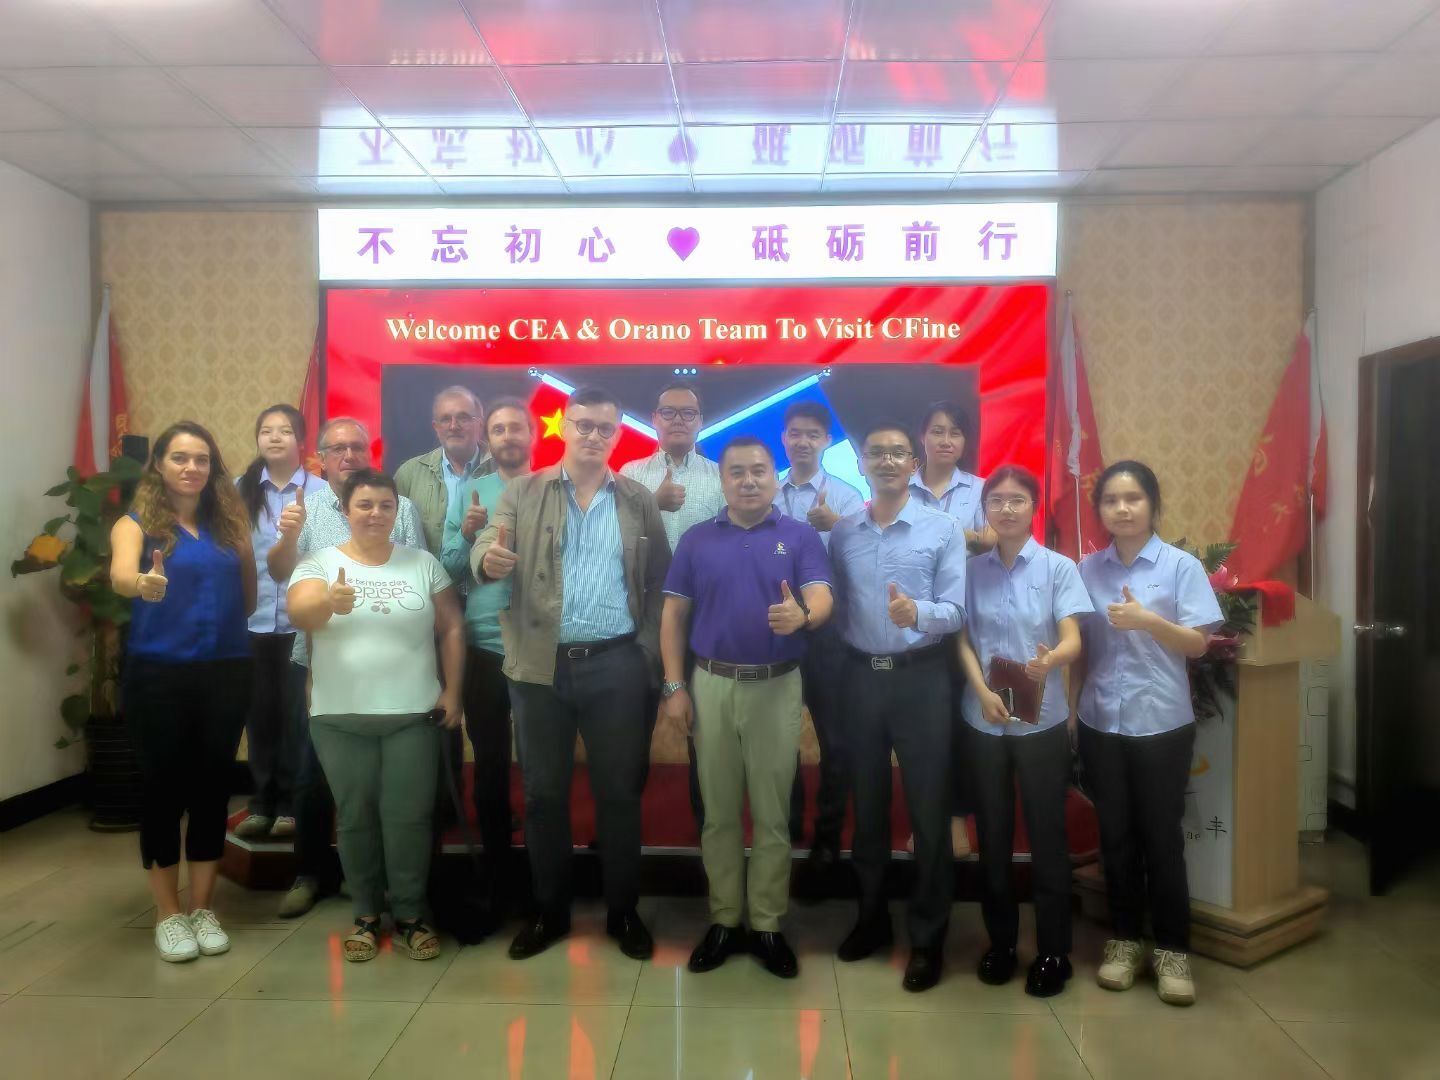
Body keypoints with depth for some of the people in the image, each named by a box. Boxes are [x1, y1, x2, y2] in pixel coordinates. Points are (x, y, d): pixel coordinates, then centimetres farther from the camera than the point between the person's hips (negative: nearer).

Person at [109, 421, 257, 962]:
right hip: (158, 674, -3)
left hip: (226, 671, 3)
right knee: (163, 786, 4)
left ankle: (203, 908, 22)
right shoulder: (136, 523, -3)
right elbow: (120, 574, -26)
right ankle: (168, 913, 19)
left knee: (212, 785, 9)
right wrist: (142, 583, -44)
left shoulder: (228, 522, 7)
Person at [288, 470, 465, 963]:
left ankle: (410, 914, 19)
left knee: (408, 817, 3)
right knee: (356, 818, 10)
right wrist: (330, 601, -38)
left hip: (413, 715, 0)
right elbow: (300, 615, -16)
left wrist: (452, 690, -2)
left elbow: (452, 629, 6)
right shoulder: (319, 563, 2)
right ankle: (366, 915, 25)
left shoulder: (424, 563, 4)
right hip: (340, 718, 0)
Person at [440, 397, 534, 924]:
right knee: (490, 769, 11)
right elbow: (448, 570, 1)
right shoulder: (469, 492, 5)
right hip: (483, 650, 2)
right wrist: (467, 534, -16)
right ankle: (495, 886, 26)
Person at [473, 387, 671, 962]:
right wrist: (489, 559, -30)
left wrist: (648, 650, -4)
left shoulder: (640, 499, 7)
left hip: (616, 665, 0)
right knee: (544, 793, 10)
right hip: (541, 665, 1)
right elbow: (485, 549, -5)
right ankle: (549, 911, 26)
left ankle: (623, 912, 24)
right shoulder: (522, 492, 6)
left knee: (619, 792, 8)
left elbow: (660, 581, 6)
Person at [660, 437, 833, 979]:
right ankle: (724, 920, 22)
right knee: (719, 813, 9)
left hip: (777, 687, -1)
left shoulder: (801, 536, 0)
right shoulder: (696, 540, 5)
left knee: (772, 814, 7)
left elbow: (822, 599, -13)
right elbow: (673, 614, 4)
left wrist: (802, 616, -36)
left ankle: (768, 925, 19)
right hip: (711, 686, 1)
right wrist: (674, 686, -3)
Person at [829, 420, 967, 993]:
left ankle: (927, 937, 17)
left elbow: (955, 610, -9)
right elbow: (836, 607, 7)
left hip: (921, 677, -3)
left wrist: (917, 612, -29)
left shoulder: (944, 528, -3)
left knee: (928, 810, 2)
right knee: (867, 806, 14)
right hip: (861, 676, 3)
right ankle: (871, 918, 31)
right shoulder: (841, 532, 7)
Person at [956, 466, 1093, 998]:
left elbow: (1073, 639, -12)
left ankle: (1053, 951, 18)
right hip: (983, 720, 2)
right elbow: (962, 638, 2)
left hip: (1042, 721, -2)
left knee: (1046, 835, 5)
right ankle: (1000, 940, 26)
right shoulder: (972, 570, 4)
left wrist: (1050, 661, -34)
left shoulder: (1058, 568, -3)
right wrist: (982, 690, -14)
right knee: (993, 834, 11)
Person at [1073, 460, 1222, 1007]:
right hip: (1100, 723, 3)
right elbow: (1079, 647, 8)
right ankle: (1124, 939, 25)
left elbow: (1198, 644, -7)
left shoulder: (1182, 566, -4)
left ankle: (1173, 948, 20)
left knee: (1161, 837, 5)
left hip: (1161, 723, -2)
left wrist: (1148, 621, -23)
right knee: (1115, 836, 11)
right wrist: (1070, 707, 4)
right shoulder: (1087, 569, 4)